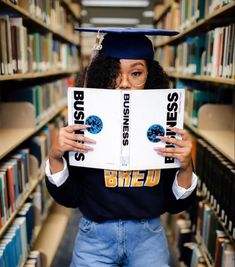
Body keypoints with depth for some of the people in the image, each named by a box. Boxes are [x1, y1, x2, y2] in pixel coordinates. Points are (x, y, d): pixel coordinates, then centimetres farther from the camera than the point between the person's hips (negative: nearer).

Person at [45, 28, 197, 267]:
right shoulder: (84, 123, -11)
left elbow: (175, 204, -3)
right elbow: (68, 198, -5)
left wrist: (185, 167, -22)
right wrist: (55, 157, -21)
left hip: (147, 235, 1)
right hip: (95, 236, 0)